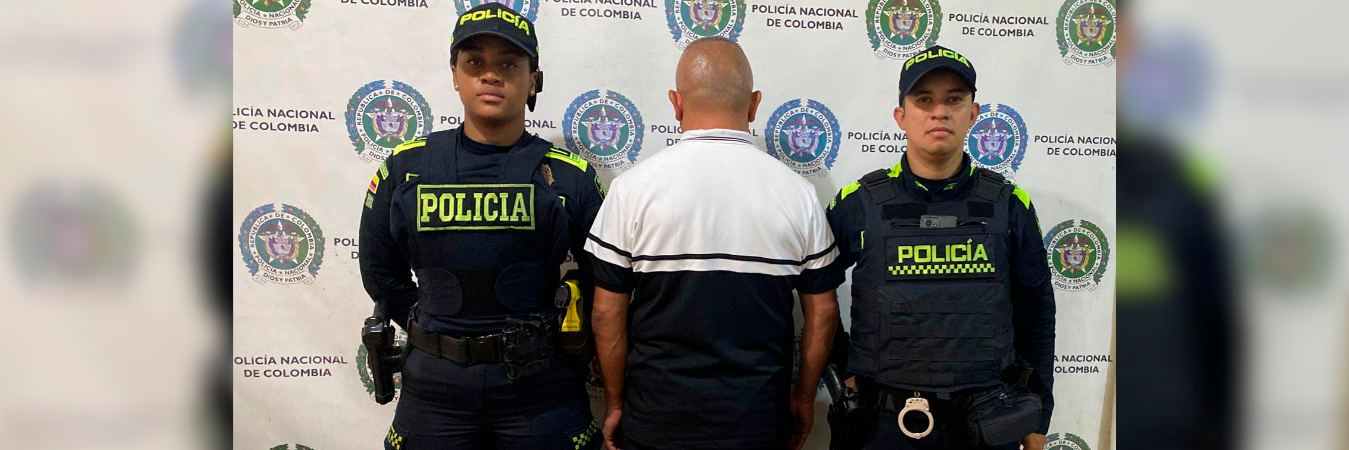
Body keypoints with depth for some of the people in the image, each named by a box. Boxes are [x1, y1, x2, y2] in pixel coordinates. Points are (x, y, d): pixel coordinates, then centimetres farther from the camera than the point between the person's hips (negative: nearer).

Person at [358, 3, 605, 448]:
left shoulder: (570, 176, -3)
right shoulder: (405, 167, 2)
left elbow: (604, 284, 4)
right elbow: (382, 274, 12)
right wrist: (435, 334, 9)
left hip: (540, 389, -1)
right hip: (435, 387, 2)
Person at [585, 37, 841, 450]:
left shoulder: (633, 188, -9)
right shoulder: (798, 192, -4)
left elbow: (609, 312, -6)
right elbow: (822, 311, 1)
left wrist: (615, 403, 6)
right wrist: (804, 397, 14)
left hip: (658, 416, -1)